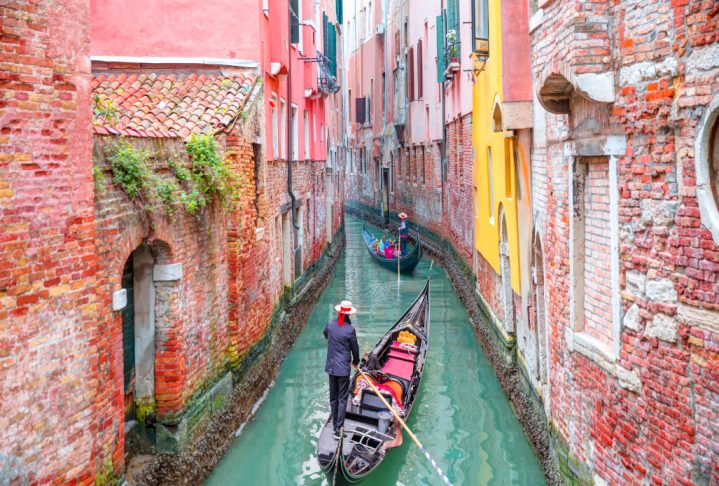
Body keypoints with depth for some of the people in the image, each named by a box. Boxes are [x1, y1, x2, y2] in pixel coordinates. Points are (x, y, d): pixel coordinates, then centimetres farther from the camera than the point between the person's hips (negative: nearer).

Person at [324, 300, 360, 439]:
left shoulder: (330, 324, -2)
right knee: (342, 399, 2)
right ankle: (339, 428, -2)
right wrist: (356, 361, 13)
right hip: (343, 368, -5)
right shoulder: (350, 330, -17)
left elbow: (325, 334, 21)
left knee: (333, 398, 16)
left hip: (331, 366, 5)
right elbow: (355, 348, -6)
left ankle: (335, 425, 25)